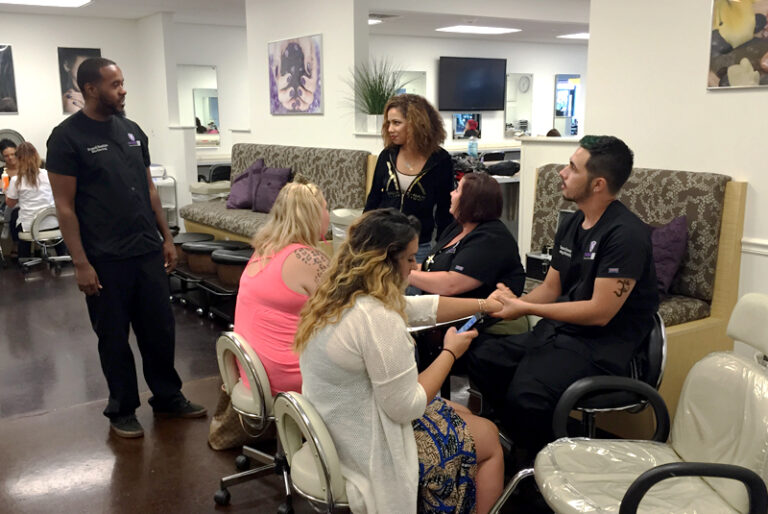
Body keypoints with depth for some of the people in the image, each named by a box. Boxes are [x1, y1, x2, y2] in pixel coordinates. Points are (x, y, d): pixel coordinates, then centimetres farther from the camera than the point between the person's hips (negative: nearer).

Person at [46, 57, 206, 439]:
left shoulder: (132, 130, 10)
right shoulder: (67, 136, -8)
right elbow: (64, 205, -10)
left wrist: (166, 238, 11)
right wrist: (81, 263, -14)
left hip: (148, 251, 5)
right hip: (105, 259, -5)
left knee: (160, 329, 12)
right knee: (114, 337, 8)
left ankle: (167, 398, 28)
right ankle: (122, 410, 24)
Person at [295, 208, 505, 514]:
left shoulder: (338, 295, 0)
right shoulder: (377, 319, -31)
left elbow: (421, 307, 10)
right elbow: (407, 408, -23)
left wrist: (484, 305, 15)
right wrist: (450, 352, -11)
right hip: (371, 453, -9)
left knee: (463, 417, 25)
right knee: (489, 437, 12)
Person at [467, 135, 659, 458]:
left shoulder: (626, 234, -17)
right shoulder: (572, 225, 11)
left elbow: (599, 312, -20)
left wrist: (526, 308, -16)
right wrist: (514, 301, -3)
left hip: (602, 346, -9)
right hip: (558, 332, 9)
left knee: (527, 393, -31)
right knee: (481, 356, -8)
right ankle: (521, 443, 9)